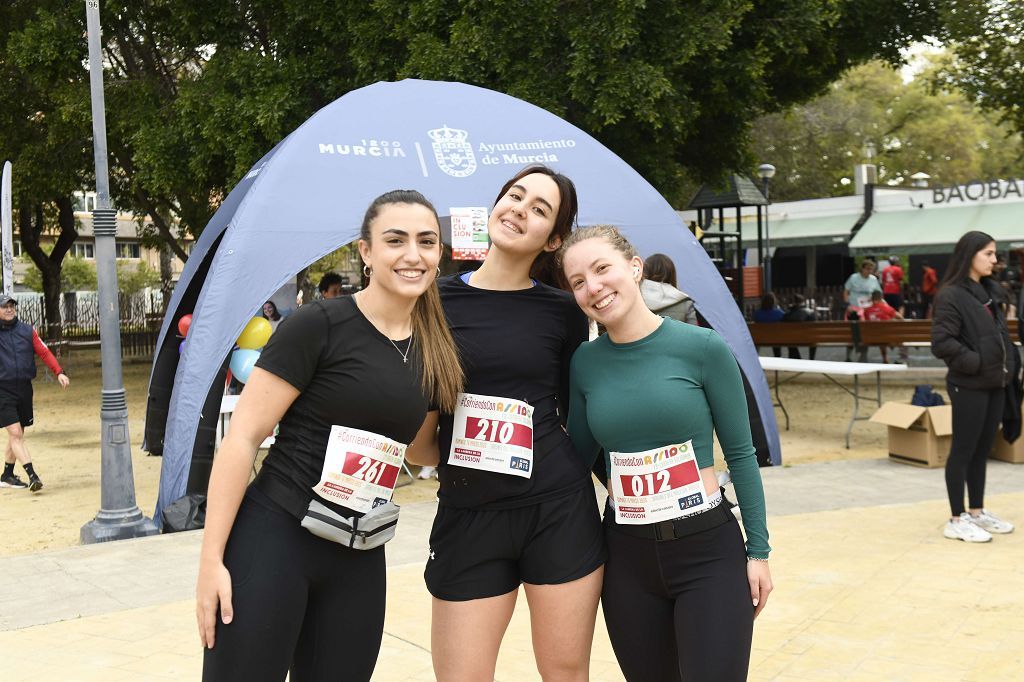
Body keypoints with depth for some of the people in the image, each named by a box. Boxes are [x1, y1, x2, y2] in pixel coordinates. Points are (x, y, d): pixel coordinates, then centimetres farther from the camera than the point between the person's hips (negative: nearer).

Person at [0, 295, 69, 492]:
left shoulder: (27, 330, 7)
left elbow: (44, 352, 3)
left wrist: (59, 372, -8)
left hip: (24, 387, 4)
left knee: (17, 434, 13)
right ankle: (32, 475, -18)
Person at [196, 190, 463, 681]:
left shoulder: (434, 352, 8)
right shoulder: (318, 325, -10)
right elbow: (242, 438, -11)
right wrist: (211, 558, -14)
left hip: (360, 561, 6)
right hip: (273, 542, -6)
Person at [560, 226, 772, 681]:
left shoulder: (702, 348, -10)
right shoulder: (585, 363, 0)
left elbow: (740, 453, -4)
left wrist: (758, 550, -2)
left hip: (708, 548, -3)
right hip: (626, 555, 4)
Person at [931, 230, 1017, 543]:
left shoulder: (991, 291, 11)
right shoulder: (951, 295, -14)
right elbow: (941, 343, -19)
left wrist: (1010, 365, 7)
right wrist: (976, 363, -17)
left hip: (994, 384, 8)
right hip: (969, 386, -8)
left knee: (982, 450, 14)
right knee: (963, 451, 0)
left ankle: (977, 512, 25)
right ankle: (957, 520, 8)